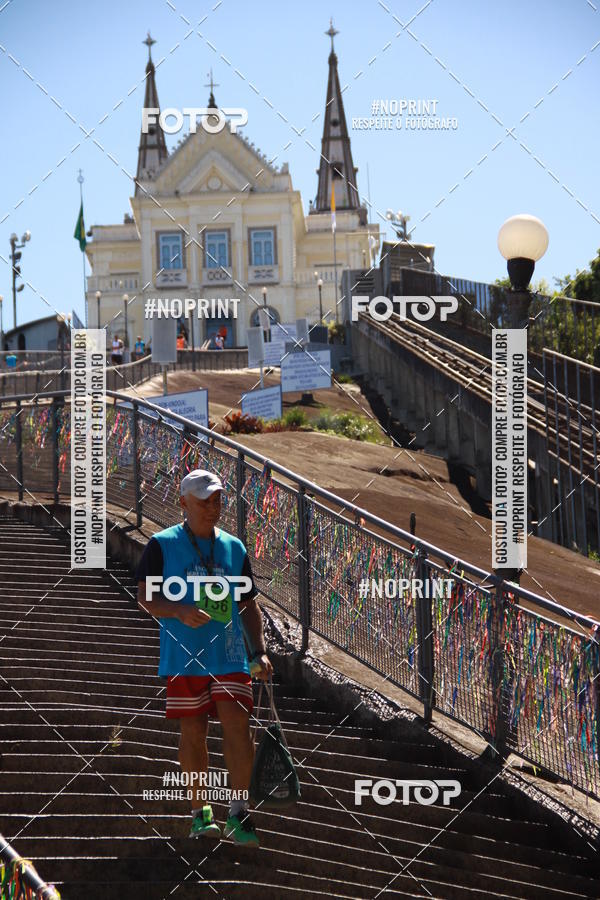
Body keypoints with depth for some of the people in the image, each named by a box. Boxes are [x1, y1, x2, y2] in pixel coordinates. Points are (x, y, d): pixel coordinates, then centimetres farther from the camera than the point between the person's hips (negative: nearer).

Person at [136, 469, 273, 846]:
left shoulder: (235, 548, 12)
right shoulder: (162, 545, 2)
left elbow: (249, 604, 16)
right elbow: (145, 596, -1)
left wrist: (259, 652, 6)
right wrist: (180, 611, -20)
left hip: (230, 656, 2)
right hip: (184, 657, -2)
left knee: (238, 724, -10)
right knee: (193, 732, 3)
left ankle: (238, 814, -5)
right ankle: (201, 811, 18)